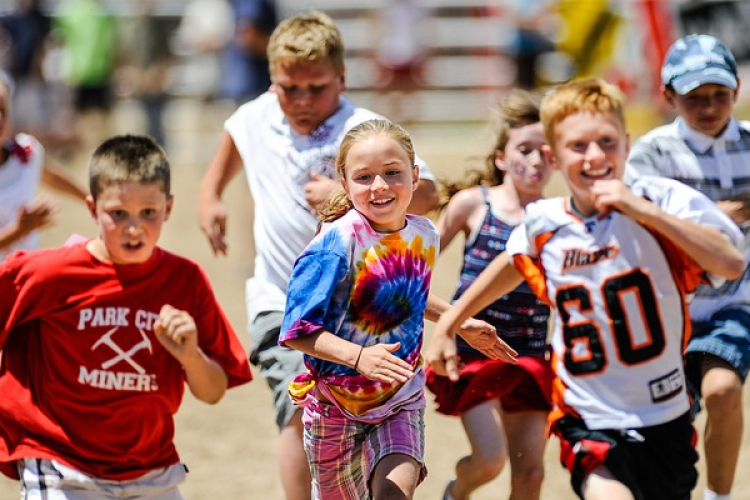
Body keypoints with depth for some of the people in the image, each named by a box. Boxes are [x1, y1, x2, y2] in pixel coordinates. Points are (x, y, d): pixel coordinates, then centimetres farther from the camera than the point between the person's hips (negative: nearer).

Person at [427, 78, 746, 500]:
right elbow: (512, 264, 20)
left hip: (665, 420, 0)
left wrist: (644, 211, -31)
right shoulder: (544, 226, -3)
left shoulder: (662, 200, -14)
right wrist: (446, 326, 23)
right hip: (589, 421, 0)